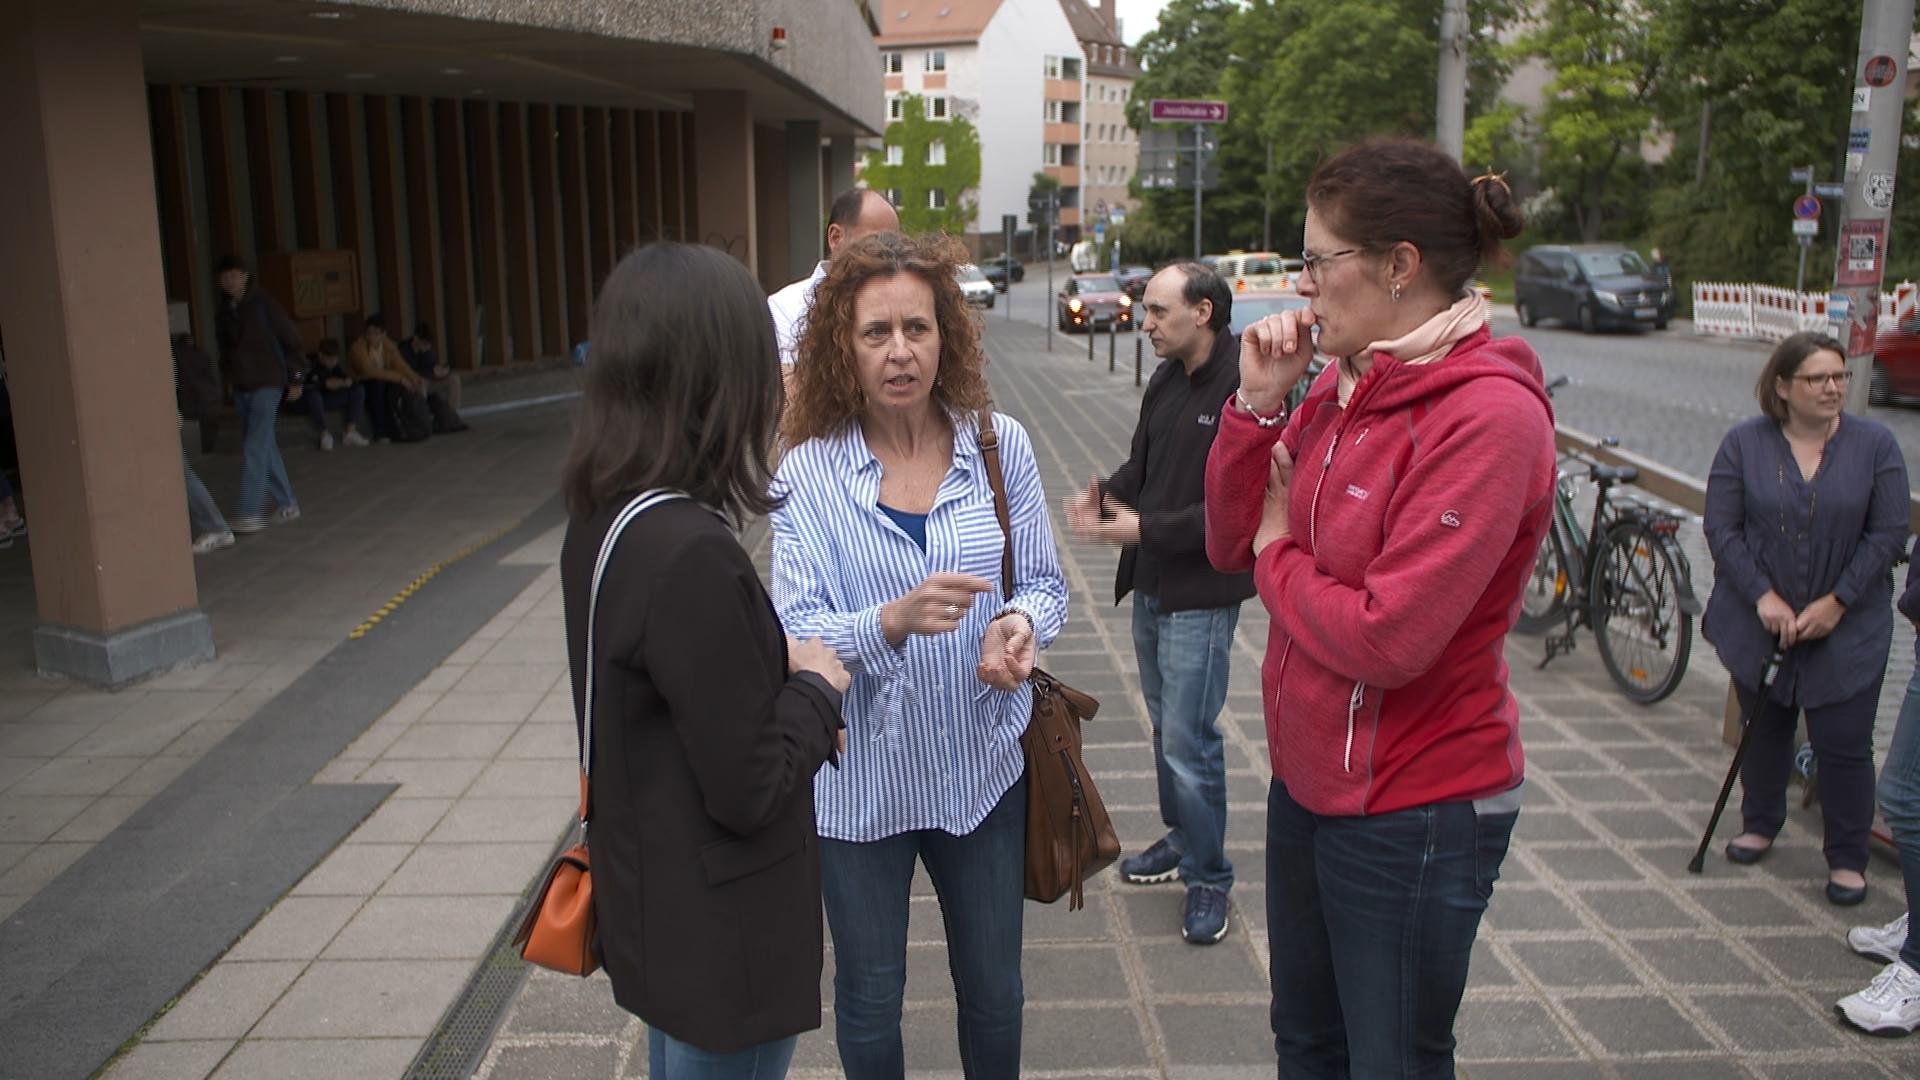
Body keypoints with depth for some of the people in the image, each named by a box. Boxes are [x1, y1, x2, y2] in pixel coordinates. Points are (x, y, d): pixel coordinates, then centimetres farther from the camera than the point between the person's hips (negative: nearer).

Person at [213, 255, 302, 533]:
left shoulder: (264, 304, -8)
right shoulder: (222, 311, 8)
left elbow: (292, 340, -2)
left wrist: (294, 379, 0)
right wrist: (228, 374, 12)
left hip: (267, 384, -6)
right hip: (241, 386, 6)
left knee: (254, 448, -12)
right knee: (264, 447, 10)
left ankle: (250, 512, -13)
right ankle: (287, 503, 21)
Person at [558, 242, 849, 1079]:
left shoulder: (604, 517, -2)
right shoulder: (691, 554, -30)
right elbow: (749, 790, -25)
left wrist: (778, 662, -3)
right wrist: (816, 689, -10)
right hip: (720, 943, -8)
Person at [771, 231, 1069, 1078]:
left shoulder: (999, 445, -6)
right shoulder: (809, 471, -11)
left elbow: (1044, 581, 1)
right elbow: (795, 636, -15)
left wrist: (1020, 623, -22)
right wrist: (894, 619, -34)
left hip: (983, 763, 2)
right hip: (861, 779, -1)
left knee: (994, 993, 20)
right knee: (868, 1000, 18)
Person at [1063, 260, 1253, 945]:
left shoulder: (1245, 390, -20)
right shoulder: (1166, 382, 8)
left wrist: (1146, 528, -23)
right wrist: (1106, 495, -3)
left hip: (1201, 593, -9)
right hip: (1151, 584, 9)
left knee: (1188, 740, -3)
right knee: (1166, 724, 20)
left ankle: (1209, 877, 15)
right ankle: (1181, 837, 38)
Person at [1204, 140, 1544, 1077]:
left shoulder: (1487, 415, -24)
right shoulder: (1342, 385, 1)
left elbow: (1388, 638, -29)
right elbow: (1231, 544, 4)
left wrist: (1280, 557, -11)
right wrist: (1257, 403, -8)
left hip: (1413, 812, -8)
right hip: (1308, 778, 8)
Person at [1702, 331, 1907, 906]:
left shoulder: (1875, 445, -5)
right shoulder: (1744, 443, -4)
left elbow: (1888, 535, -5)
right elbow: (1721, 527, -6)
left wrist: (1834, 604, -11)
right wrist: (1763, 596, -14)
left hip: (1848, 628, -1)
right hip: (1760, 622, 1)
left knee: (1844, 744, 2)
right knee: (1763, 729, 16)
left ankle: (1848, 858, 17)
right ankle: (1759, 823, 37)